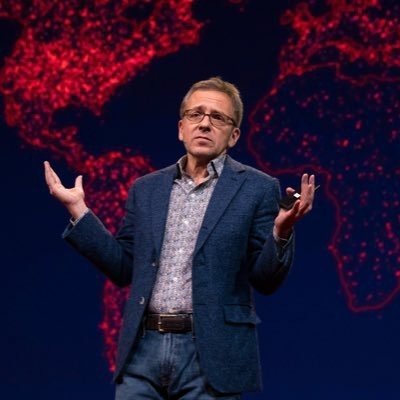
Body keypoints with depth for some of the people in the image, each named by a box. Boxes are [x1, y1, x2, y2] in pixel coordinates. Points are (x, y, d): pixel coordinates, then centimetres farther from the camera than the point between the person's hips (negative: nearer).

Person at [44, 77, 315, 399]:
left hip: (211, 355, -3)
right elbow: (124, 269, 13)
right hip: (144, 348, 4)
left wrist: (281, 231, -20)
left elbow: (267, 280, -1)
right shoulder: (147, 189, 14)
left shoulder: (257, 189, 2)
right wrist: (78, 209, 9)